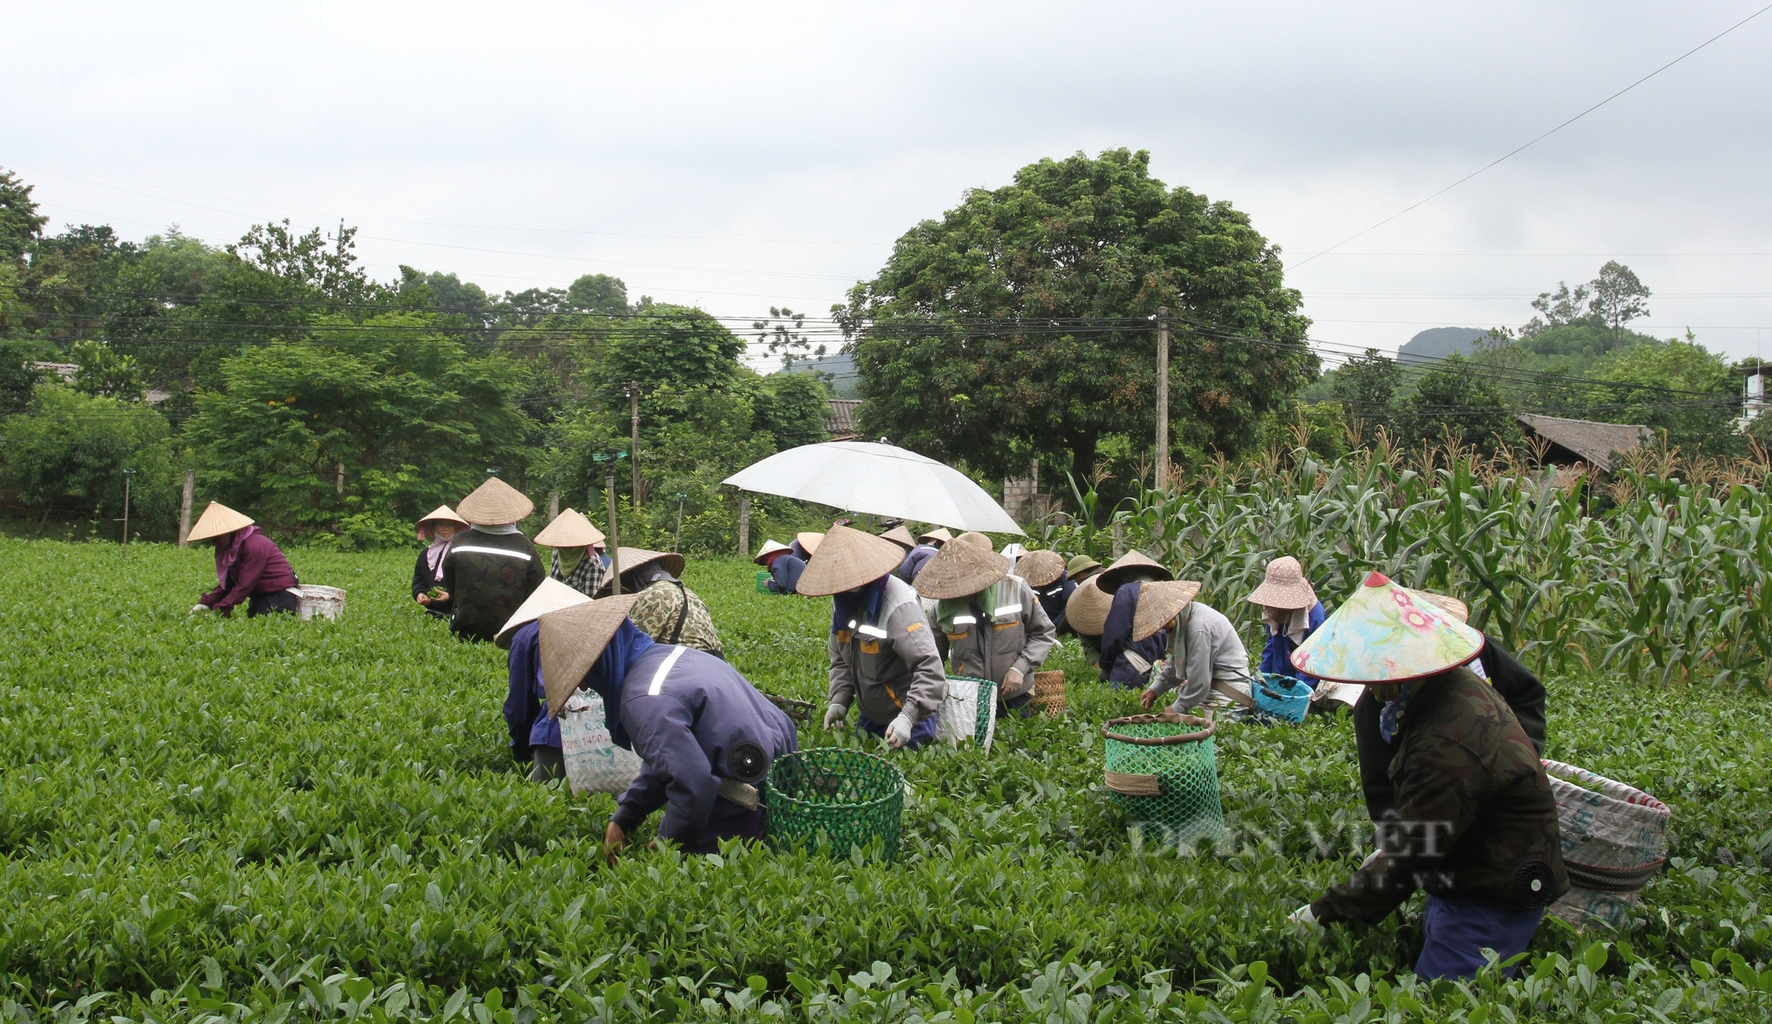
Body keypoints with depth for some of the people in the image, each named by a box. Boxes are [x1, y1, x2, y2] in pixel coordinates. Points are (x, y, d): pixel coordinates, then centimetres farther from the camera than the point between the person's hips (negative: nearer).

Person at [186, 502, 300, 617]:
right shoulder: (232, 548, 10)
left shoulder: (254, 546, -21)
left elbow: (244, 586, -24)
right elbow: (227, 583, 7)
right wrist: (206, 603, -7)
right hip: (260, 597, 10)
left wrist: (221, 610, -26)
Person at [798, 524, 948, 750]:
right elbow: (841, 659, 12)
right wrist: (839, 700, -4)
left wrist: (907, 718, -40)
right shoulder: (842, 602, 1)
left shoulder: (898, 606, -25)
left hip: (909, 719, -8)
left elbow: (929, 666, -32)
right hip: (871, 718, 8)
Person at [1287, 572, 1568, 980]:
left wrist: (1323, 913, -16)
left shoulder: (1447, 748, -30)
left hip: (1490, 906, -10)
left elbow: (1407, 859, -24)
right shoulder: (1461, 687, 1)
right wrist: (1391, 851, 22)